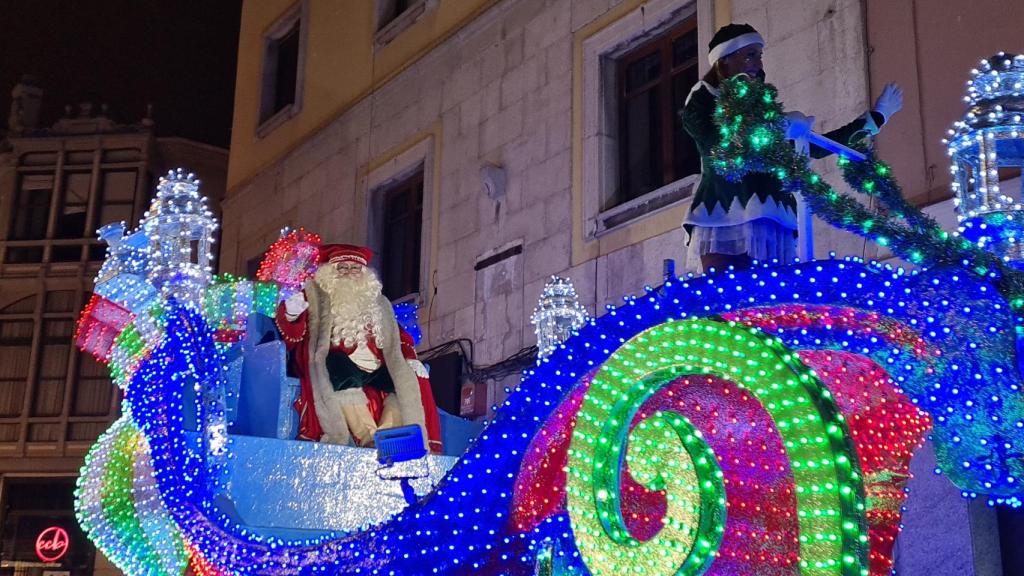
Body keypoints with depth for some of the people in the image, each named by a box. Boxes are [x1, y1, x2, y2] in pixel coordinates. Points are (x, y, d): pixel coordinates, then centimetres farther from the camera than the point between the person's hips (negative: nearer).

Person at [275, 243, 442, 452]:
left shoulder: (378, 303, 23)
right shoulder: (317, 296, 11)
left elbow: (400, 337, 25)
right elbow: (293, 331, -2)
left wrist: (410, 359, 5)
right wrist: (291, 313, -26)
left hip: (376, 371, 5)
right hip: (338, 370, -5)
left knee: (409, 382, -17)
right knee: (343, 374, -36)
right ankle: (368, 438, -39)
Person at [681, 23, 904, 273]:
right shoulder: (702, 99, 13)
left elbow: (814, 147, 29)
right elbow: (716, 143, -8)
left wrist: (874, 119, 33)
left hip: (772, 224, 4)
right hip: (723, 219, -4)